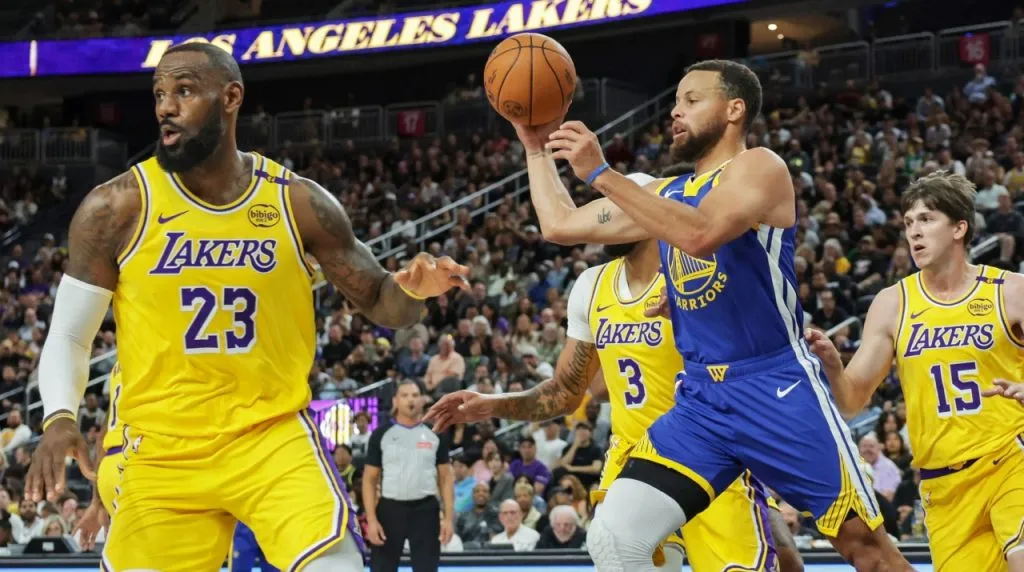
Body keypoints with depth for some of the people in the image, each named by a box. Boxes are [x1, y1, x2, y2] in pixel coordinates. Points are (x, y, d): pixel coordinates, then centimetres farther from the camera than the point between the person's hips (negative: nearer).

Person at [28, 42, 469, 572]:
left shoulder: (299, 202, -1)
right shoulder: (117, 208, -4)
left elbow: (380, 303, 8)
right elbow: (68, 335, 1)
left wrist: (412, 290, -16)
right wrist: (59, 419, -18)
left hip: (275, 437, 0)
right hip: (163, 453, 1)